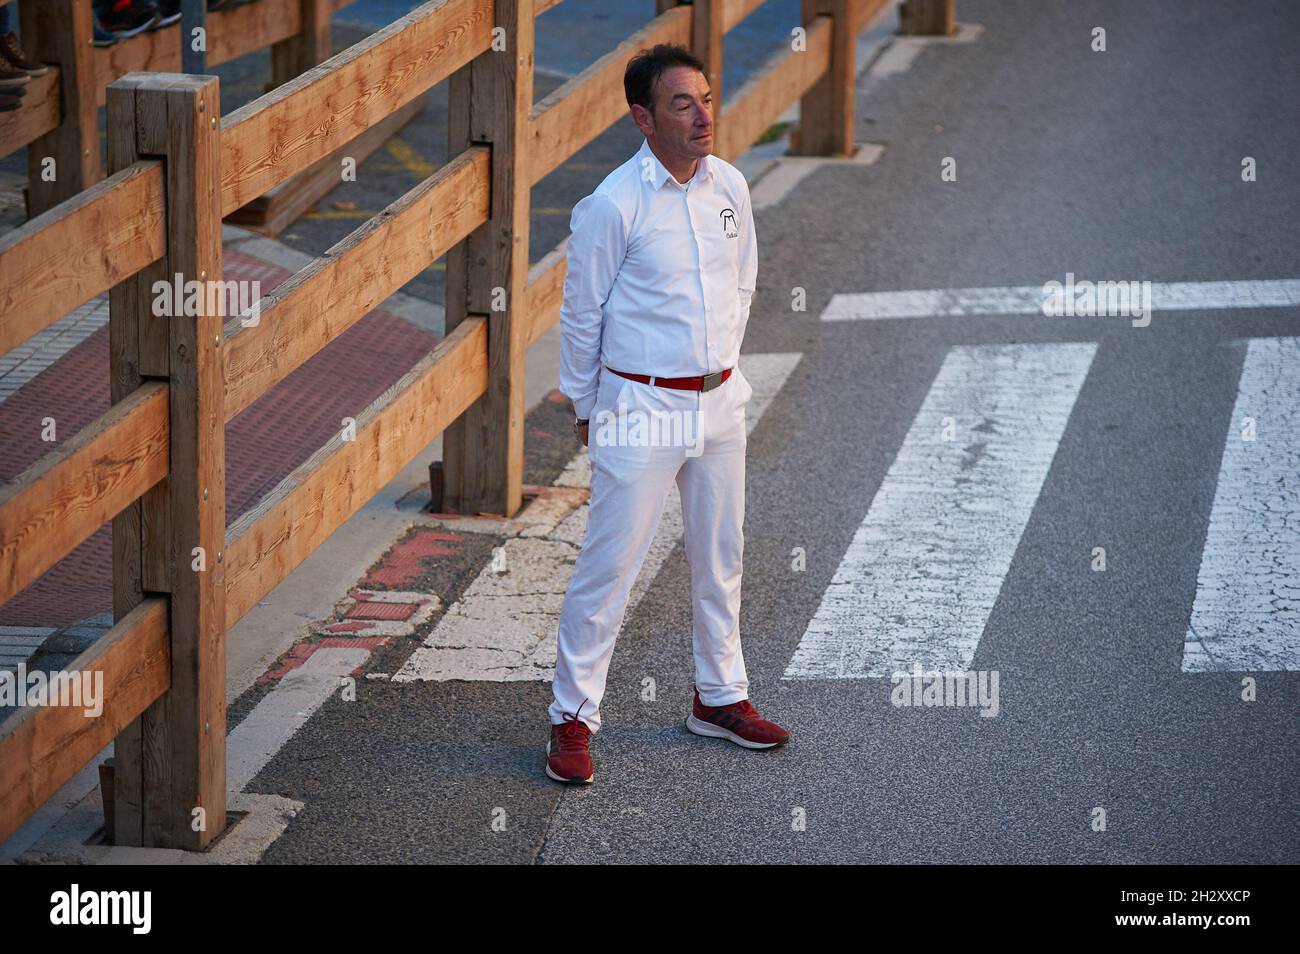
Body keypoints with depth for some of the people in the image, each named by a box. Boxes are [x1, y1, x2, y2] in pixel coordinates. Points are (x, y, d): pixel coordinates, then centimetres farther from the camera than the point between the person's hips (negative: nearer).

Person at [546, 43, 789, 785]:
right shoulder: (613, 206, -16)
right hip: (641, 406, -6)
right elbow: (581, 314, -6)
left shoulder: (730, 186, 0)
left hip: (720, 401, 6)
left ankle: (721, 697, 31)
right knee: (610, 564, -3)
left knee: (721, 557, 16)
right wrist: (586, 409, 1)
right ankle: (573, 718, 6)